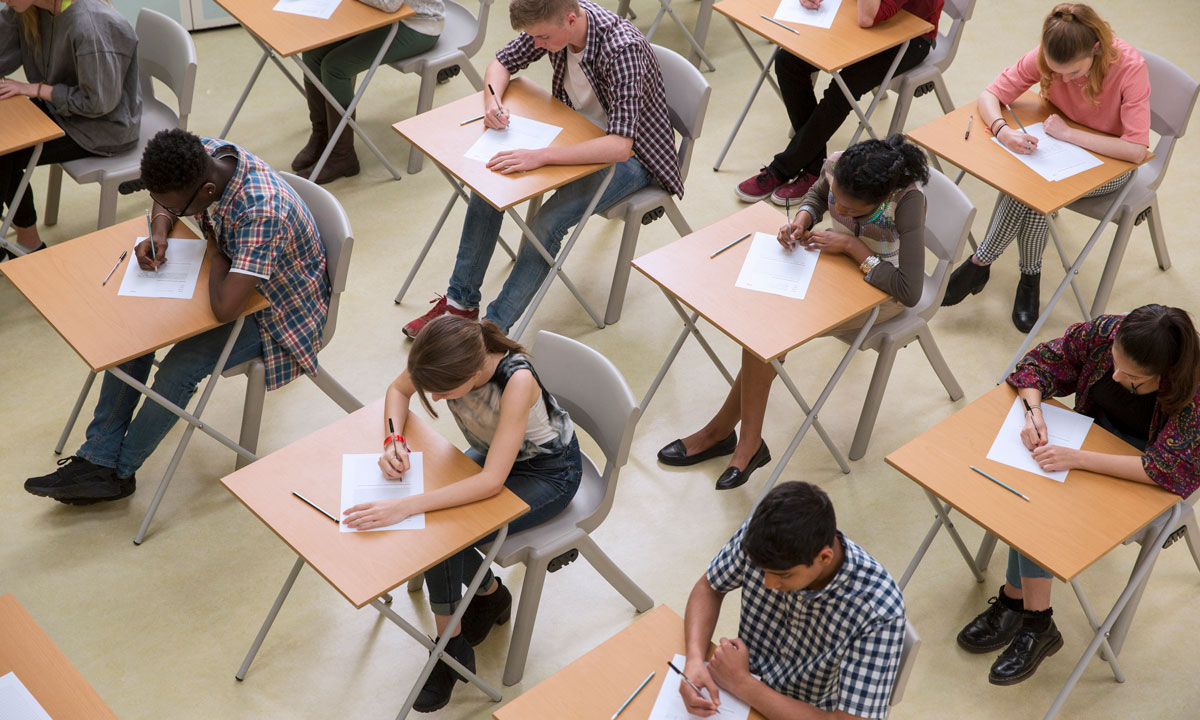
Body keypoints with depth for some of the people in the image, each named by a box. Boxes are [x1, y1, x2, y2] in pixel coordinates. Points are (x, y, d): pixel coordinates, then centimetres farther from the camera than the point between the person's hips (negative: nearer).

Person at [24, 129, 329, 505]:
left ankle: (119, 470, 3)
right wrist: (159, 232, -14)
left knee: (179, 369, -22)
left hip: (278, 309, -8)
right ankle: (97, 459, 2)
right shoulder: (204, 154, -15)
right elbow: (165, 206, 9)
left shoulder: (261, 211, -41)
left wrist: (218, 251, -25)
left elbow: (225, 308, -45)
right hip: (230, 274, 8)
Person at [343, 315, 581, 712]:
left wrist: (405, 506, -46)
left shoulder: (517, 380, -41)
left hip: (549, 471, -6)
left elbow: (492, 481, -41)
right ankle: (489, 592, 10)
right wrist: (393, 440, -21)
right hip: (492, 452, 6)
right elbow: (398, 389, -1)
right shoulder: (447, 354, -24)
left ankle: (450, 649, -1)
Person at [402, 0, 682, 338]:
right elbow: (502, 63, 5)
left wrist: (540, 156, -48)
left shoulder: (622, 48, -35)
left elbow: (619, 146, -42)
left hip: (631, 155, -7)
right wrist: (493, 101, -18)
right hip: (577, 131, 7)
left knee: (546, 224, -26)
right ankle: (461, 301, 5)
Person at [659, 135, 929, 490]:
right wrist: (802, 219, -14)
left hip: (882, 289, -6)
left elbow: (909, 292, -34)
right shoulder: (836, 167, -19)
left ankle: (720, 430, -4)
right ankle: (748, 444, -11)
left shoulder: (908, 202, -34)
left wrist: (853, 246, -32)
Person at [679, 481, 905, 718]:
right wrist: (695, 659, -18)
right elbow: (709, 588, 1)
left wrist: (741, 683, -24)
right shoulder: (757, 538, -17)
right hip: (741, 700, 4)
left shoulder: (880, 614, -29)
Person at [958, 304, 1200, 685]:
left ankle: (1016, 599, -11)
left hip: (1147, 480, -5)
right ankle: (1035, 621, -15)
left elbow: (1168, 468, -34)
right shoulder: (1104, 333, -19)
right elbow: (1041, 361, -5)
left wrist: (1077, 457, -39)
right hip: (1098, 433, 5)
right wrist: (1034, 412, -24)